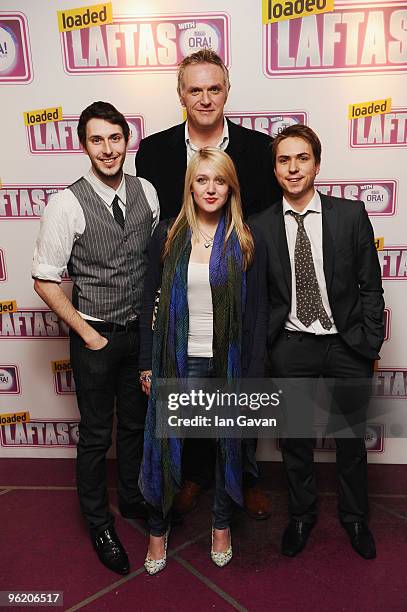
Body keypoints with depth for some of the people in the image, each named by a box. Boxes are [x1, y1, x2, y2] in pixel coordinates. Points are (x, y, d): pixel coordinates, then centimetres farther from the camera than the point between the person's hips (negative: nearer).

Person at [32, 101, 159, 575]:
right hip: (95, 336, -4)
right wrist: (88, 334, -11)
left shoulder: (147, 193, -2)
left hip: (142, 331, 4)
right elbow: (45, 280, -11)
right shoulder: (67, 204, -15)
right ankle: (98, 523, 36)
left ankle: (132, 498, 46)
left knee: (136, 424, 21)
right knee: (96, 435, 12)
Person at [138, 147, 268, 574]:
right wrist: (146, 364, 2)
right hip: (178, 359, 0)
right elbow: (149, 302, 3)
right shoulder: (167, 236, -1)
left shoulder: (246, 242, -3)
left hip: (228, 361, 0)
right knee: (165, 445, 9)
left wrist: (253, 374, -4)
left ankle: (222, 523, 41)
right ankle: (158, 528, 34)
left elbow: (257, 311, -2)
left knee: (228, 444, 16)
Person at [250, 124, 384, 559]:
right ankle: (301, 515, 40)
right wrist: (262, 348, -2)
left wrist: (370, 343, -3)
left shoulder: (351, 215, -3)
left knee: (352, 439, 17)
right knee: (295, 439, 15)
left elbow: (370, 285, 0)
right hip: (290, 347, 0)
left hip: (347, 345, 0)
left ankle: (354, 518, 43)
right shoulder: (260, 227, -3)